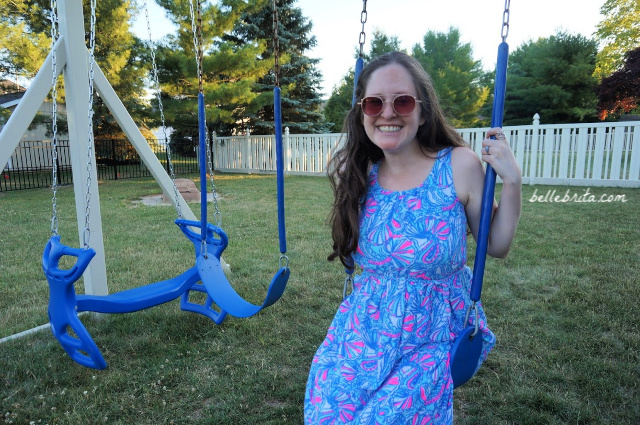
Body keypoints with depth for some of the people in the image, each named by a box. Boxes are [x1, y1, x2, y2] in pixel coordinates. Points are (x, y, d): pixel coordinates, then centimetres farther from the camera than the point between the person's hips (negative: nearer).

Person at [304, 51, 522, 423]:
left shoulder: (459, 165, -12)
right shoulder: (361, 174, -3)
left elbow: (497, 246, -2)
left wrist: (513, 181, -14)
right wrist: (349, 171, 4)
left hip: (430, 338, -2)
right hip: (364, 329, 3)